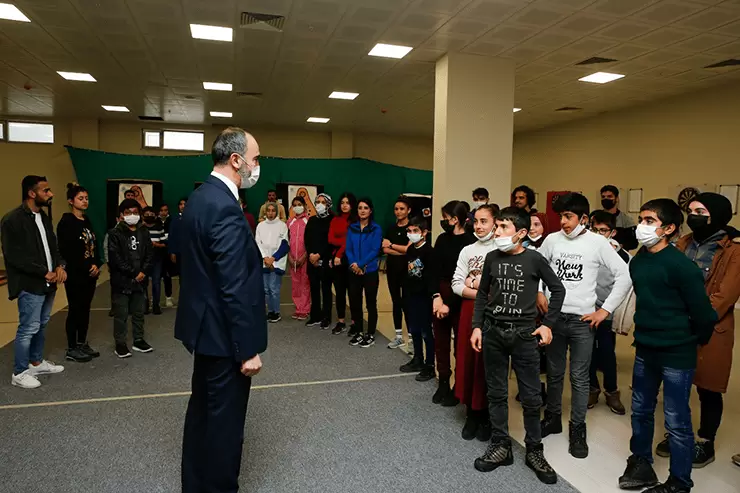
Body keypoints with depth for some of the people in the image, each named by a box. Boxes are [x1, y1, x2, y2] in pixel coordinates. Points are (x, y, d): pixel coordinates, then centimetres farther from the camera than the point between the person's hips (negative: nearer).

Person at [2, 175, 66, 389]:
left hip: (48, 283, 8)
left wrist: (59, 266, -3)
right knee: (28, 328, -1)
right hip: (30, 285, -8)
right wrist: (45, 273, -17)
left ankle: (36, 362, 32)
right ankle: (19, 373, 12)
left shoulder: (43, 217, 11)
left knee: (41, 326, 18)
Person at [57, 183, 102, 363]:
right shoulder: (66, 222, -10)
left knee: (85, 309, 12)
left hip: (90, 273, 7)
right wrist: (86, 267, -14)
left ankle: (82, 344, 23)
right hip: (75, 274, -7)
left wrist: (96, 265, -3)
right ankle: (71, 349, 10)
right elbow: (66, 251, -16)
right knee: (75, 310, 0)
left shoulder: (87, 221, 13)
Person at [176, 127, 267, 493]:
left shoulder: (200, 197, 7)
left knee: (203, 410, 23)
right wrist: (247, 349, -19)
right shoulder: (225, 209, -24)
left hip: (205, 325, 11)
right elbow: (235, 289, -25)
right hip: (223, 333, -11)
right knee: (224, 420, 6)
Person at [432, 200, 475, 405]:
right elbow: (435, 269, 3)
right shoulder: (442, 239, 7)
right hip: (440, 295, 6)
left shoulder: (470, 242, -12)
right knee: (440, 341, 11)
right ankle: (443, 384, 25)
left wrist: (450, 304, -14)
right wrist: (436, 296, -9)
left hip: (459, 299, -6)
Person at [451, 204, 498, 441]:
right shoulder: (467, 251, 8)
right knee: (468, 360, 7)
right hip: (470, 311, 4)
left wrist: (474, 283, -7)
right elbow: (456, 285, 3)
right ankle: (472, 414, 22)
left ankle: (487, 416, 20)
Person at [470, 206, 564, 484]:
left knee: (531, 397, 7)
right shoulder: (492, 258, 1)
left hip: (524, 334, -2)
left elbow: (558, 290, 3)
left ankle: (534, 450, 25)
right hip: (493, 332, 2)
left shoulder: (534, 259, -7)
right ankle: (501, 446, 26)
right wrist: (477, 326, 3)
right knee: (496, 393, 10)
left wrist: (547, 324, 0)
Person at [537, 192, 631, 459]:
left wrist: (606, 309, -7)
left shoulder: (598, 242, -7)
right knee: (554, 373, 14)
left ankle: (577, 429, 20)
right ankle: (552, 418, 32)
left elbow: (624, 276, -5)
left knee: (579, 378, 5)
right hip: (554, 316, 3)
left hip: (582, 320, -2)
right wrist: (537, 293, 2)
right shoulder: (552, 239, 1)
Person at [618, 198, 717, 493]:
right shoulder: (637, 262, 3)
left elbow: (703, 312, -14)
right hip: (645, 350, 7)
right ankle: (641, 464, 35)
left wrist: (695, 341, 1)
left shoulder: (681, 265, -19)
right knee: (641, 411, 17)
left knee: (676, 421, 5)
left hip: (676, 354, -7)